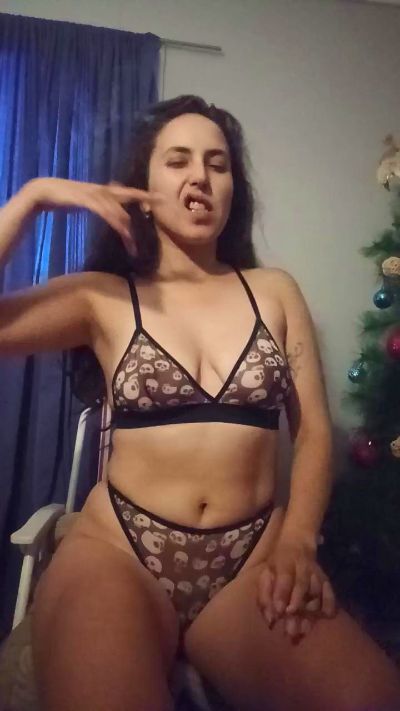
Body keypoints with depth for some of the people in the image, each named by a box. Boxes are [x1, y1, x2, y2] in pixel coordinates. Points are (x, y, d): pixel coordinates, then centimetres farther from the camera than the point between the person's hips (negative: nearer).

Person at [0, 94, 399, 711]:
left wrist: (298, 544, -9)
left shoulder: (275, 291, 10)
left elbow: (314, 431, 6)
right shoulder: (101, 297, 5)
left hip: (253, 557, 2)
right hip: (118, 550, -1)